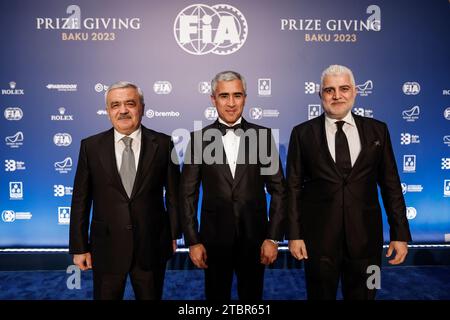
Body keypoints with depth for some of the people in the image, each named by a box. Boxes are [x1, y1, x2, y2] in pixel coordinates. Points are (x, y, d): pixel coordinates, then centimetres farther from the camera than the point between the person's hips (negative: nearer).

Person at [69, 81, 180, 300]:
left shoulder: (163, 144, -5)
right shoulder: (91, 146, -3)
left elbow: (173, 193, 2)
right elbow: (80, 200, -1)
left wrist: (174, 234, 6)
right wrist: (79, 247, 0)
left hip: (152, 246, 0)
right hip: (106, 246, 0)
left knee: (151, 297, 17)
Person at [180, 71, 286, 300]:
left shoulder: (263, 135, -1)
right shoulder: (199, 138, -2)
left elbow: (278, 189, 0)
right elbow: (188, 194, -1)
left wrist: (273, 237, -4)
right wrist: (193, 241, -4)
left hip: (254, 236, 1)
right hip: (214, 237, 0)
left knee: (252, 295, 17)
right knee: (216, 295, 15)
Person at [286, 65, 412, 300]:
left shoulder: (377, 130, 4)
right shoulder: (303, 133, 0)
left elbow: (390, 184, 5)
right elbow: (294, 187, -1)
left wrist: (400, 234, 2)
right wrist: (294, 235, -5)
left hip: (365, 236, 2)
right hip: (319, 236, -1)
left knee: (363, 295, 15)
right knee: (320, 295, 13)